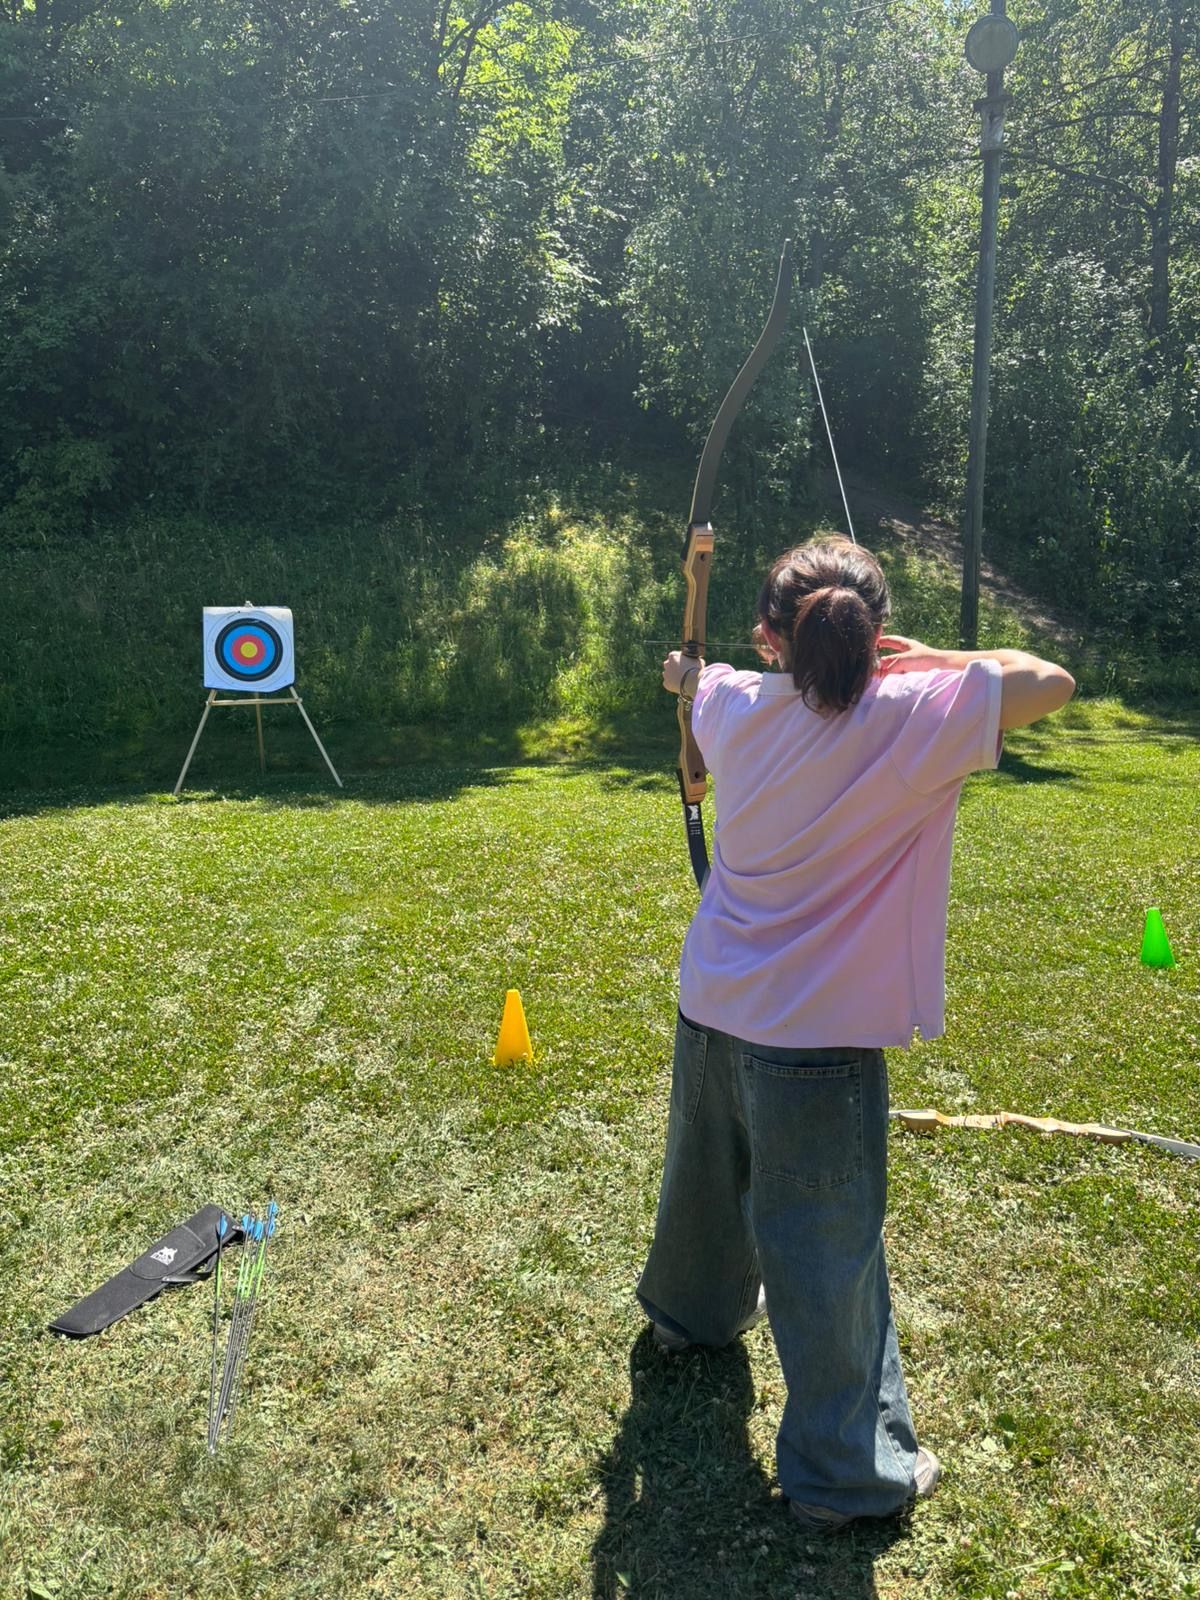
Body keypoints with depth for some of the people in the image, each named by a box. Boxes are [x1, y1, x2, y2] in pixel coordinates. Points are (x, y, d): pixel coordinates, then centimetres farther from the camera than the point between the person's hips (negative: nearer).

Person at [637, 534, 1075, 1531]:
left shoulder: (737, 704, -4)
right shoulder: (907, 721, -21)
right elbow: (1049, 682, -19)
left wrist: (686, 679, 45)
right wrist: (926, 659, -6)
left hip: (711, 1013, 6)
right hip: (815, 1043, -6)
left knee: (706, 1178, 29)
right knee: (829, 1251, 9)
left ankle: (692, 1307, 57)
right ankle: (845, 1473, 26)